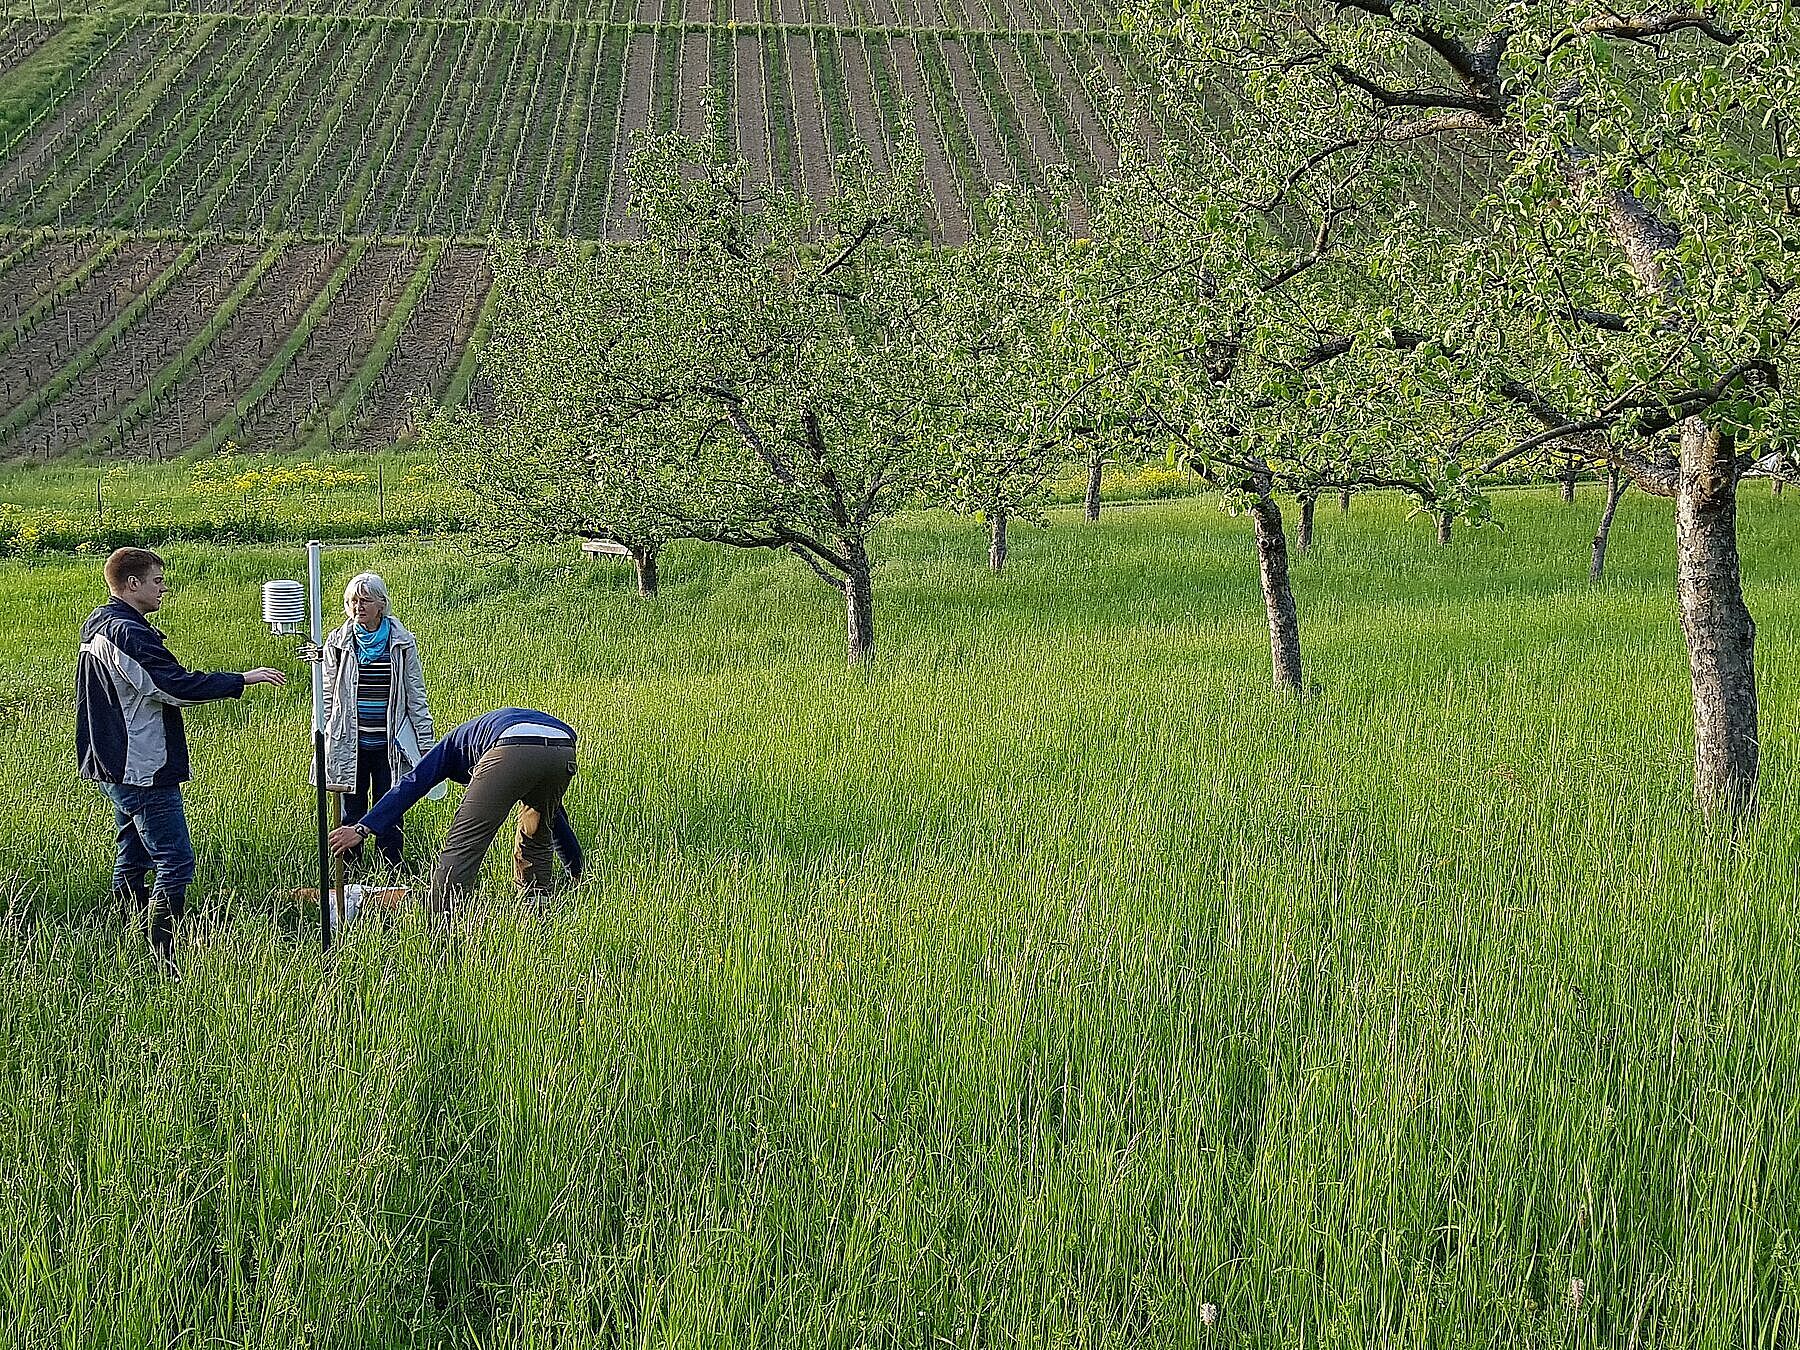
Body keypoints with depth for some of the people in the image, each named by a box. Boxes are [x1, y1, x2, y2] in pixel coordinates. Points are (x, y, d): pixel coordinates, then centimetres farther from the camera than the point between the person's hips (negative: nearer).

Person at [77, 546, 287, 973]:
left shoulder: (97, 627, 15)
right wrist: (242, 680, -19)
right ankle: (165, 961, -14)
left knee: (132, 861, 17)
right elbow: (175, 685, -25)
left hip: (115, 768, 11)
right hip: (144, 771, -11)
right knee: (175, 863, -11)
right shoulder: (127, 633, -19)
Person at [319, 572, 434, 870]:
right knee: (352, 811, 8)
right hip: (349, 745, 1)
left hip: (389, 744, -1)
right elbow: (328, 696, 9)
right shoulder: (338, 642, 3)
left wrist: (425, 744, 2)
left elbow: (416, 696, 4)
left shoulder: (402, 644, 0)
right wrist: (321, 741, 5)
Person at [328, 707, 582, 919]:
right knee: (537, 840, 29)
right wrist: (576, 870, 64)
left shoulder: (456, 740, 37)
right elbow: (557, 819, 53)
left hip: (511, 752, -5)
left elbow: (412, 784, 21)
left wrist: (363, 828, 16)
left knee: (462, 846, 0)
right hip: (565, 753, 5)